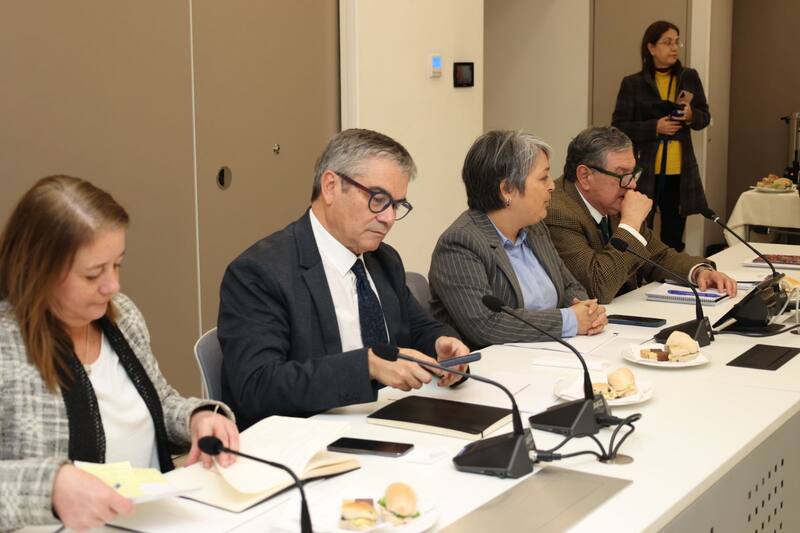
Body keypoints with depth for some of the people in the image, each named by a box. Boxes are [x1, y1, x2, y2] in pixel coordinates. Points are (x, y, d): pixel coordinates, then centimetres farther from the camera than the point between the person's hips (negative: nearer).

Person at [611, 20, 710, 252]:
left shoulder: (689, 77, 7)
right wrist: (655, 127, -15)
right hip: (644, 171, -3)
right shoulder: (632, 84, -2)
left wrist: (691, 115, -9)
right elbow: (618, 127, -4)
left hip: (680, 172, 3)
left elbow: (705, 117, 14)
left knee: (674, 239, 10)